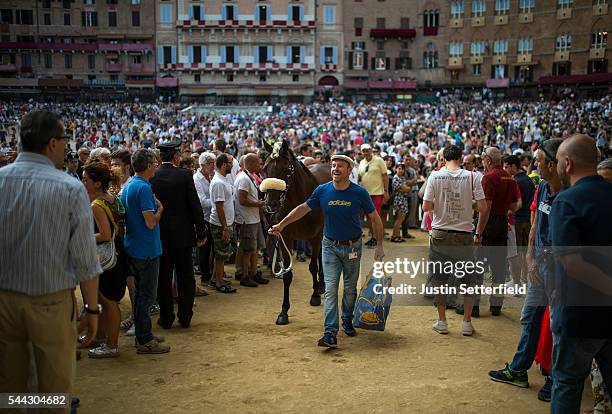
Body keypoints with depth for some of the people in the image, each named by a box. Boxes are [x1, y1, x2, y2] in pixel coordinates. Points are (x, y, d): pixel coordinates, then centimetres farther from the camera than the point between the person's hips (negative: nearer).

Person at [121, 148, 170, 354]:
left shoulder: (127, 186, 10)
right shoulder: (144, 188, -19)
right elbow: (151, 222, -22)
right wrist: (160, 208, -6)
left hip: (133, 248, 9)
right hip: (146, 250, -9)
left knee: (140, 293, 17)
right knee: (146, 295, -1)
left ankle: (142, 335, 27)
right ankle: (145, 341, 7)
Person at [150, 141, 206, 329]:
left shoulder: (152, 177, -5)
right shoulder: (185, 175, -9)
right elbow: (195, 205, -8)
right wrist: (201, 231, 1)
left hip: (160, 234, 1)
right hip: (183, 234, -1)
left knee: (163, 277, 9)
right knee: (185, 277, 10)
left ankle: (166, 317, 15)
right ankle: (185, 317, 16)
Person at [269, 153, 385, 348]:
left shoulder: (359, 193, -12)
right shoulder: (322, 191, -8)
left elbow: (375, 218, -3)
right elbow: (303, 208, 3)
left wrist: (379, 246, -4)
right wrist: (281, 225, 0)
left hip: (352, 246, 0)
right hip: (330, 246, 0)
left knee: (350, 288, 14)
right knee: (330, 289, -7)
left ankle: (347, 321, 37)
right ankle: (330, 333, -10)